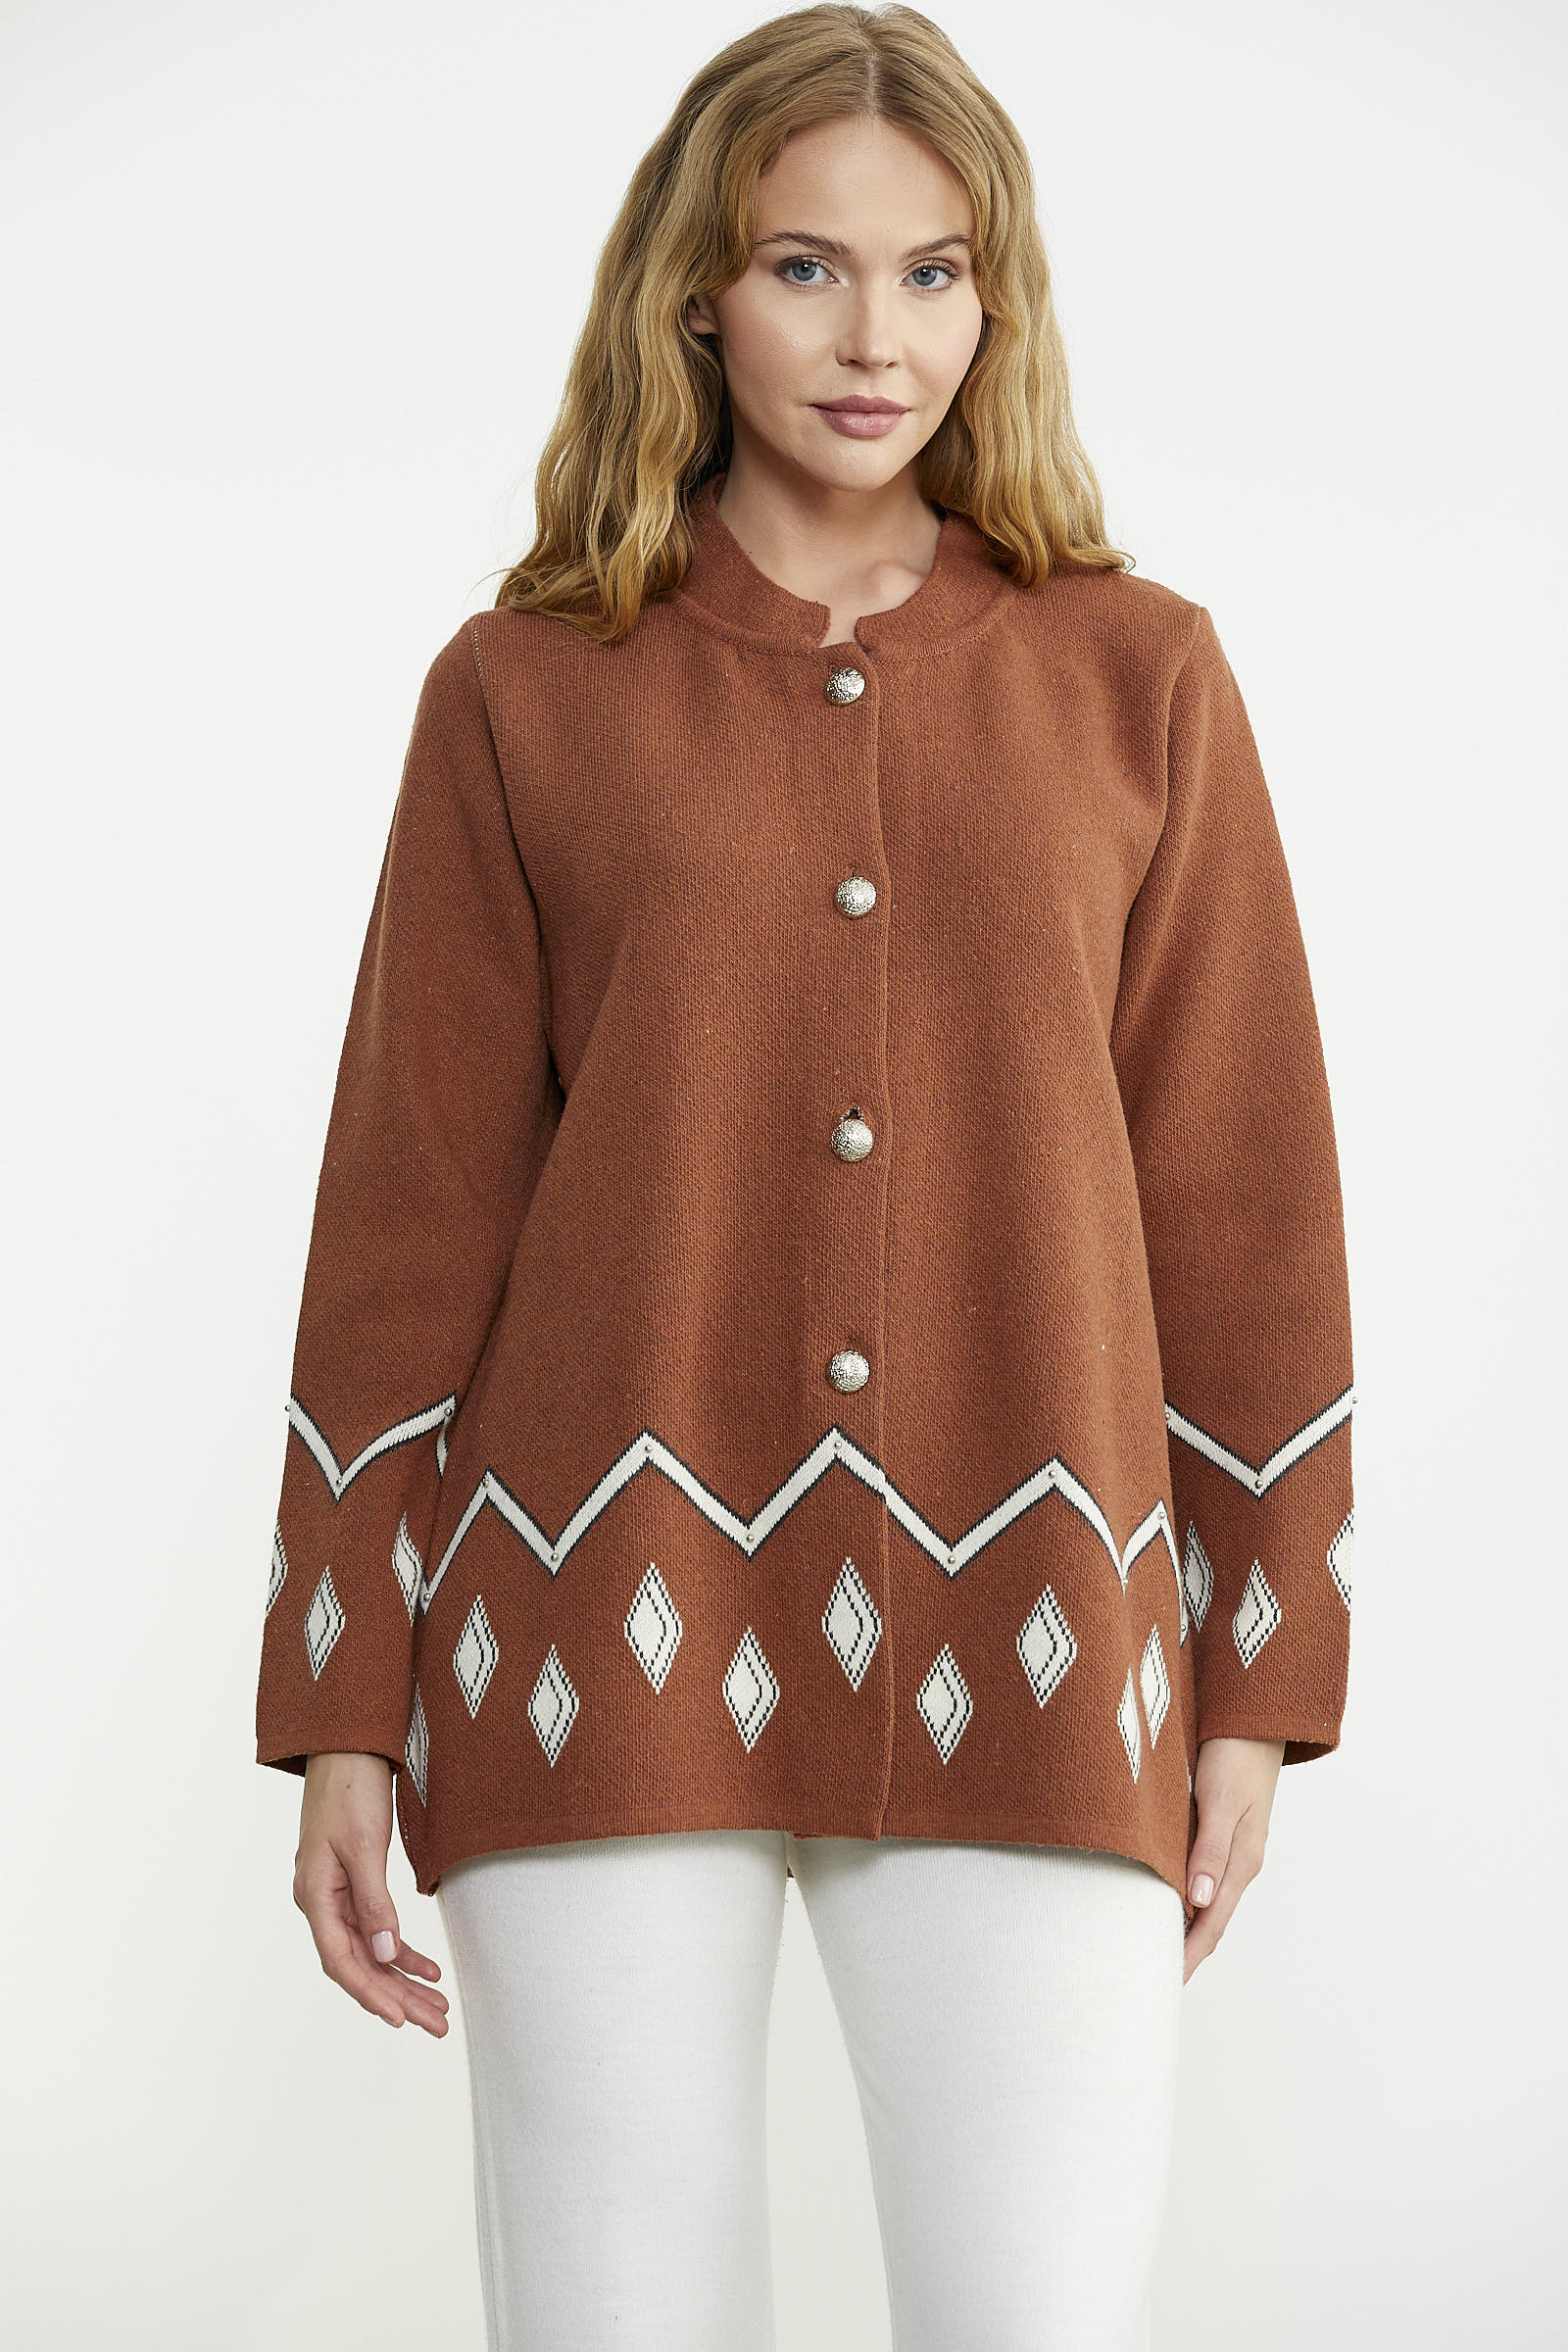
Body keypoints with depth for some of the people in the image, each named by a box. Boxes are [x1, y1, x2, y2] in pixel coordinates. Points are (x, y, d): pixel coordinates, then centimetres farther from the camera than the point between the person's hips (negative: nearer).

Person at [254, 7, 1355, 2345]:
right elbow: (408, 1217, 6)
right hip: (607, 1650, 0)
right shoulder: (526, 692, 7)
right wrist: (342, 1714, 4)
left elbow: (1241, 1197, 9)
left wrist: (1256, 1682, 6)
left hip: (1018, 1667, 1)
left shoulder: (1138, 680, 9)